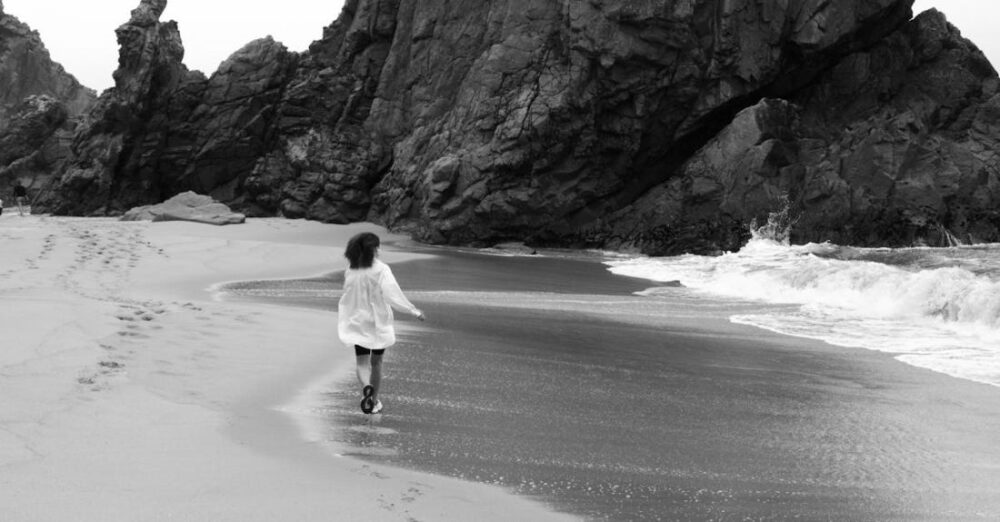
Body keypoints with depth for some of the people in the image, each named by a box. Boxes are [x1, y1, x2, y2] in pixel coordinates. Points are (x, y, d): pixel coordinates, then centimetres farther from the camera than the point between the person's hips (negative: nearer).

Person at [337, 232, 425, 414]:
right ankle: (374, 401, 22)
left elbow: (346, 299, 6)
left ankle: (366, 386, -25)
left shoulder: (350, 272, -2)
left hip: (358, 322, 2)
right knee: (376, 362, 13)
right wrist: (414, 310, -16)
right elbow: (392, 294, -21)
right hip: (379, 323, -2)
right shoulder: (381, 270, -15)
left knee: (362, 362, 5)